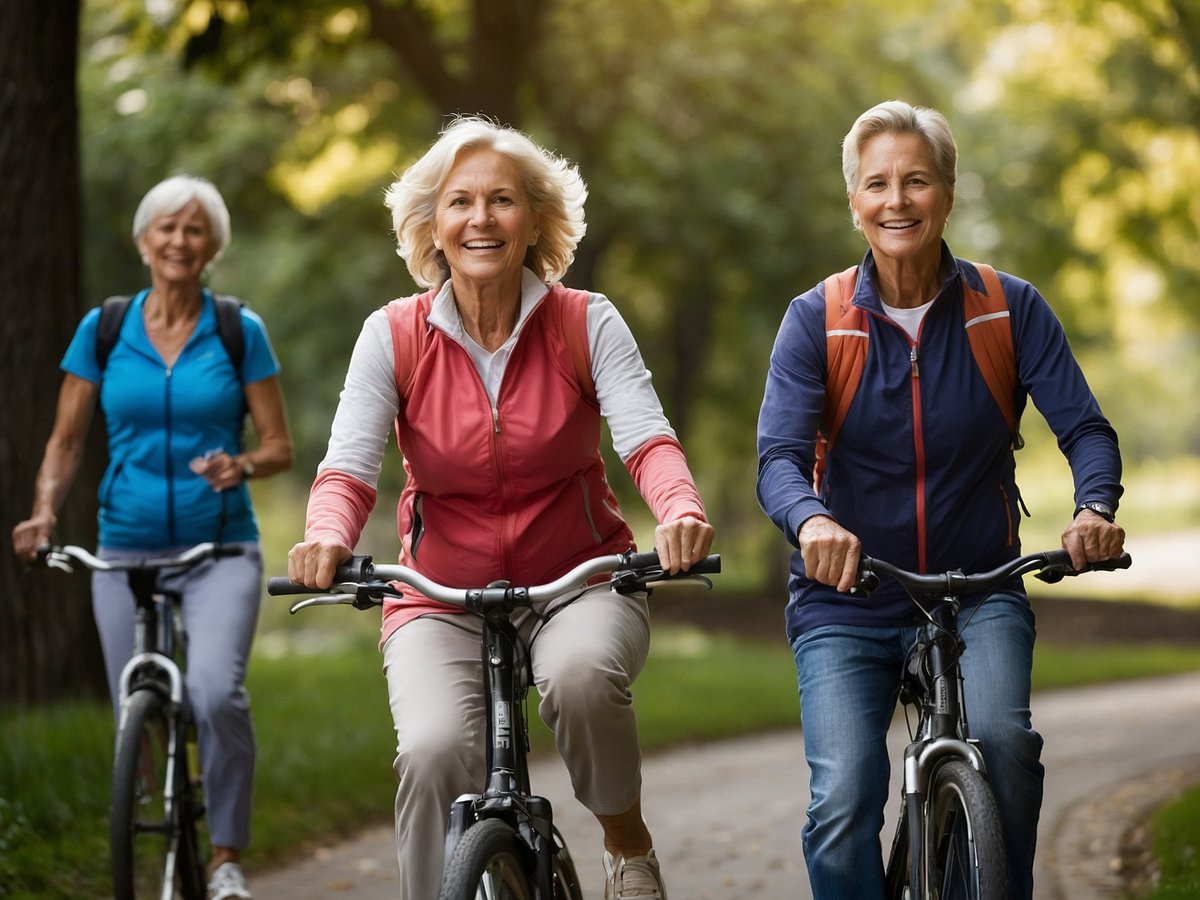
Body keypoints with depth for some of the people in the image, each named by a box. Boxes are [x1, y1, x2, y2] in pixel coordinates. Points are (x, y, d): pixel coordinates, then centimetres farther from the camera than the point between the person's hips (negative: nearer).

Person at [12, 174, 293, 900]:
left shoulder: (240, 332, 0)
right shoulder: (102, 330, 4)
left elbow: (280, 446, 2)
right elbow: (67, 441, 8)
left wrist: (241, 466, -19)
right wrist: (45, 511, -9)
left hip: (221, 550, -2)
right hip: (126, 553, 2)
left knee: (216, 690, -25)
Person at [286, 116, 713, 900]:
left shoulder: (587, 324, -5)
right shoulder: (394, 336, -4)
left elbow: (646, 438, -17)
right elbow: (349, 466, -11)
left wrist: (681, 512, -40)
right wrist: (328, 538, -35)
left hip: (580, 581, 0)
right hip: (441, 598, 0)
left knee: (582, 674, -35)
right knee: (436, 753, -29)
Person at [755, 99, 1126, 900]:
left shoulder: (1010, 308, -2)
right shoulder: (817, 320, -4)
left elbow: (1085, 426, -10)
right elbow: (779, 456, -16)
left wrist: (1094, 508, -33)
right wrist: (814, 522, -39)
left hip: (980, 595, 0)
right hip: (847, 604, 0)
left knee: (1001, 740, -28)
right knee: (844, 801, -20)